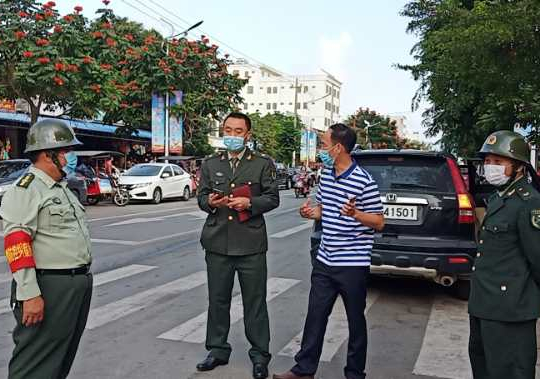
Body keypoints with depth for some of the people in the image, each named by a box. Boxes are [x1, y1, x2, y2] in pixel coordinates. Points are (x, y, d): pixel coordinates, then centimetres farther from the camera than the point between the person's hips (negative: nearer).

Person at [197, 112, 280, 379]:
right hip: (217, 243, 3)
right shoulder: (210, 164, 13)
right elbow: (201, 196, 12)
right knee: (217, 300, 12)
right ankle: (217, 349, 27)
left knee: (255, 301, 4)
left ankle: (260, 354, 17)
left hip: (251, 245, -2)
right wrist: (210, 202, -11)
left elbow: (272, 198, 1)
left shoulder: (263, 164, 4)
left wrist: (249, 203, -16)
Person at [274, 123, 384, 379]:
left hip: (353, 265, -6)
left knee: (355, 321, 9)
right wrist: (312, 213, -1)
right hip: (325, 261, 6)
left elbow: (379, 223, -9)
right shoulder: (326, 175, 7)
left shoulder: (364, 182, -14)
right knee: (315, 316, 12)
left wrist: (354, 213, -27)